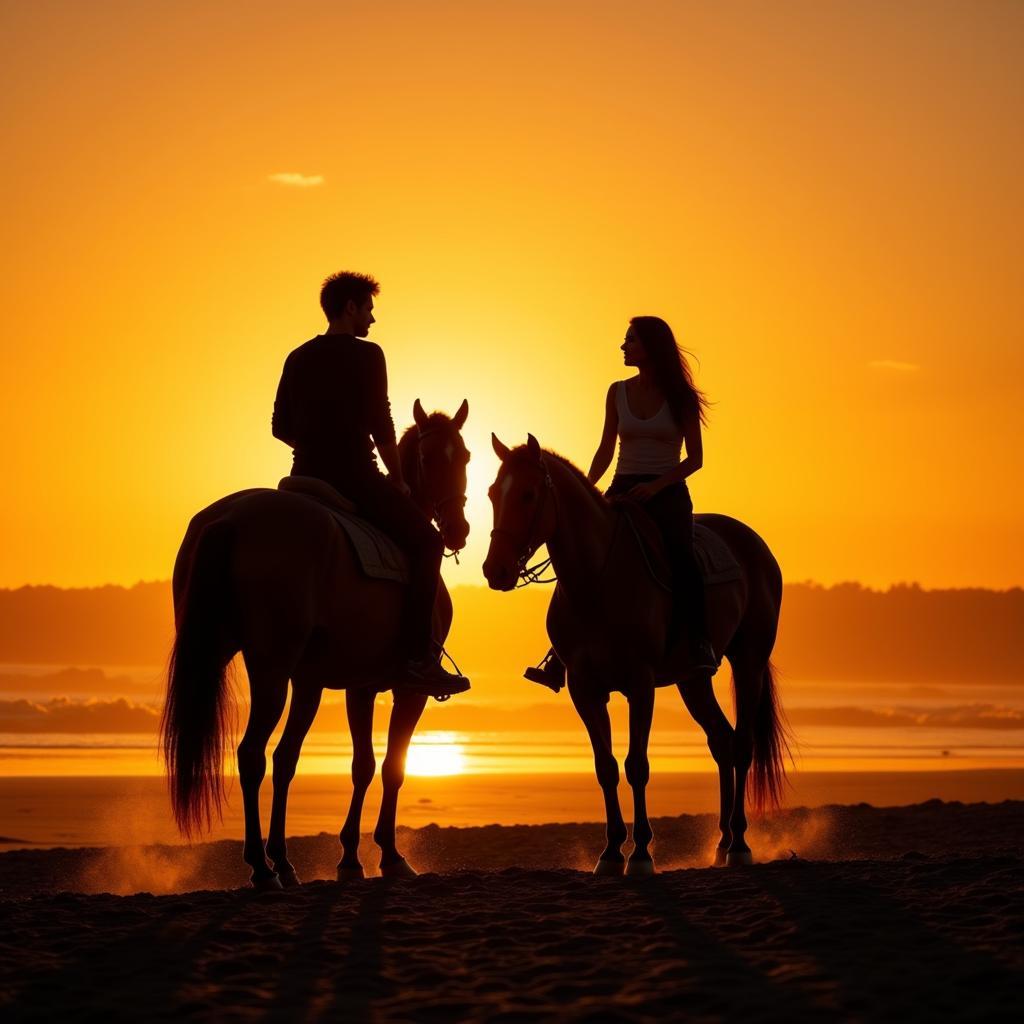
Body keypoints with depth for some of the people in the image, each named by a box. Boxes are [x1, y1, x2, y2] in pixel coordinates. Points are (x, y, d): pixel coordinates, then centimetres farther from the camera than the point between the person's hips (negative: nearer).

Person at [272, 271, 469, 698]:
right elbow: (380, 425, -10)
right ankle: (419, 657, -12)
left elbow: (280, 426, 15)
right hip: (354, 477, -7)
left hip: (307, 477, 7)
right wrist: (399, 479, 0)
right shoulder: (366, 355, -6)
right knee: (425, 541, 1)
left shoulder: (298, 358, 13)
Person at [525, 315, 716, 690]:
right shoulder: (618, 393, 10)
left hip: (667, 491, -3)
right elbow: (606, 451, 13)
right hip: (623, 490, 4)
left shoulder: (681, 397, 0)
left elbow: (695, 458, -1)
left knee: (679, 554, -32)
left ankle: (700, 645, -38)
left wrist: (656, 484, -14)